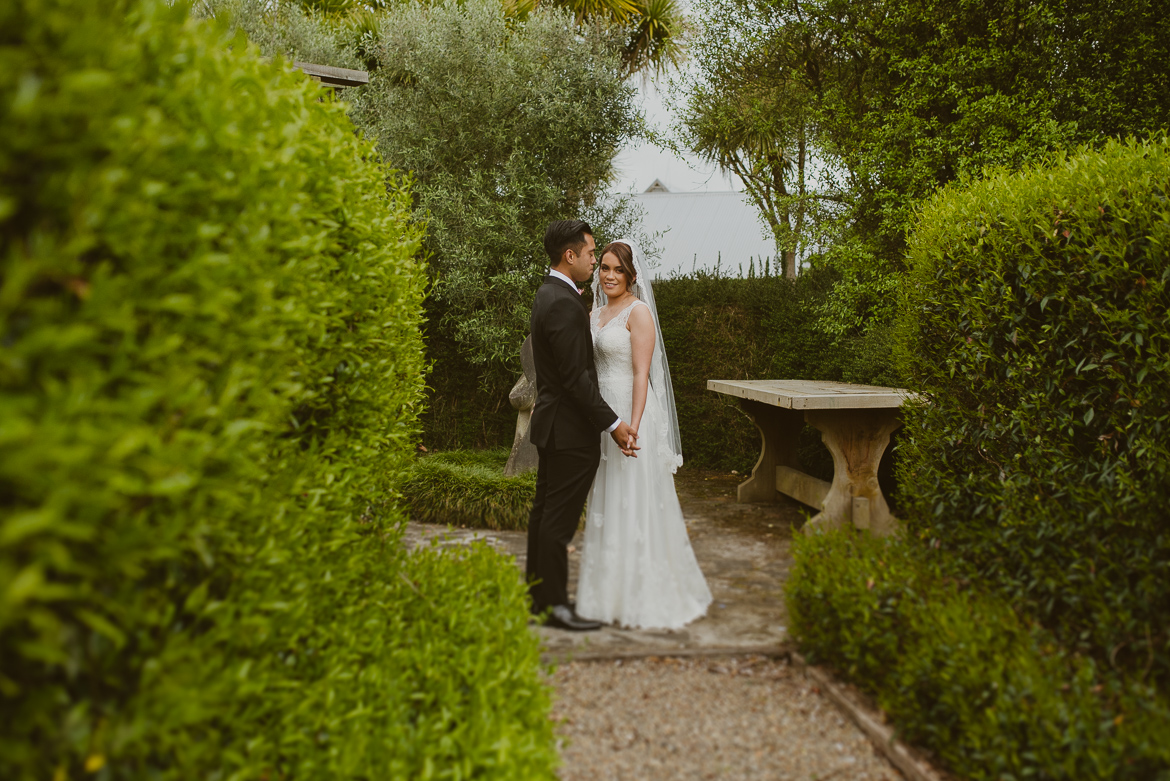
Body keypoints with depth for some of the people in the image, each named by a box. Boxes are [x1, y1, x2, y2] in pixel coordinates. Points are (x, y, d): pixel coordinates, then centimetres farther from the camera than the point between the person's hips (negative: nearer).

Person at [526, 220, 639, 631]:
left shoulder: (547, 294, 12)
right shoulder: (565, 304, -21)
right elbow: (576, 377, -24)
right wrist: (613, 424, -20)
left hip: (550, 425, 11)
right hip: (570, 428, -11)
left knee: (545, 509, 16)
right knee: (560, 517, -2)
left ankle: (538, 593, 28)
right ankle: (554, 605, 8)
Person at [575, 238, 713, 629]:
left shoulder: (639, 312, -9)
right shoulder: (595, 313, 14)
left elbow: (641, 374, -16)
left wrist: (632, 427, -22)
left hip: (630, 415, -8)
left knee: (636, 505, -2)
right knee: (606, 506, 12)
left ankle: (646, 597, 9)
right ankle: (613, 593, 24)